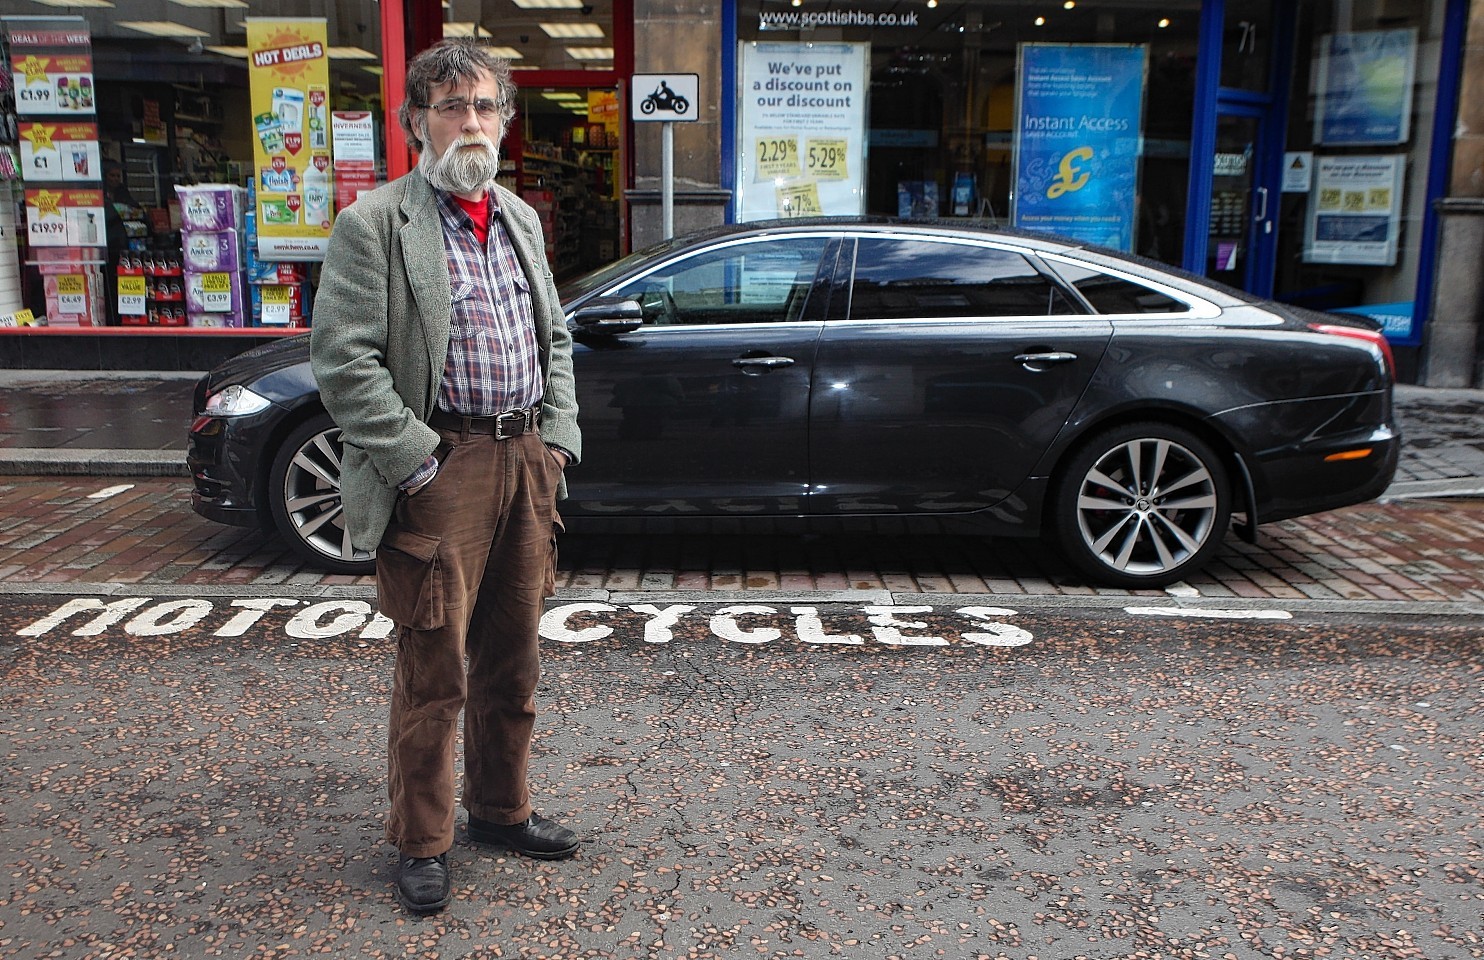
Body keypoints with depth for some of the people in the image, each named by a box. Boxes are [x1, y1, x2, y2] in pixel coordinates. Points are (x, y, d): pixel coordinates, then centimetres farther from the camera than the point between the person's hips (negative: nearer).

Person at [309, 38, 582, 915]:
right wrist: (416, 463, -16)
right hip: (442, 470, -6)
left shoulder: (520, 219, 16)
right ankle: (422, 843, 19)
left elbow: (556, 336, 20)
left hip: (528, 461, 6)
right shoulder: (375, 223, -6)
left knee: (514, 661, 15)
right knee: (435, 672, 2)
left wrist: (558, 436, 8)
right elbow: (343, 358, -12)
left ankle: (502, 809, 33)